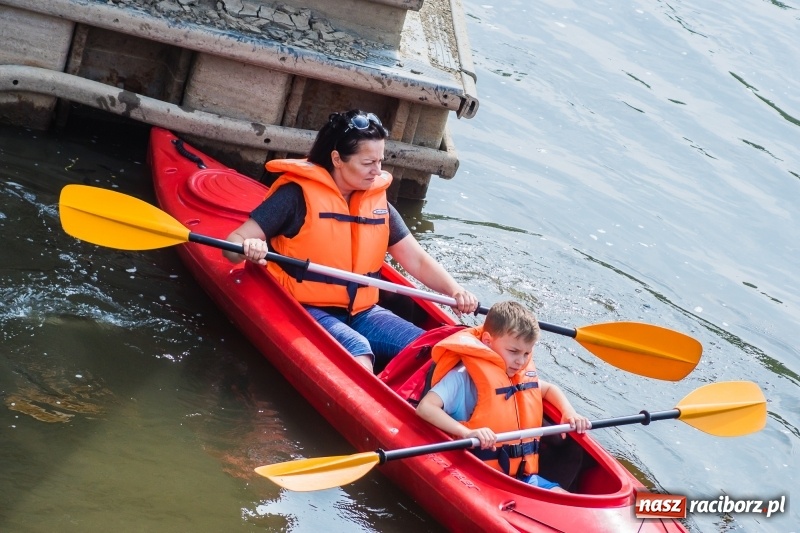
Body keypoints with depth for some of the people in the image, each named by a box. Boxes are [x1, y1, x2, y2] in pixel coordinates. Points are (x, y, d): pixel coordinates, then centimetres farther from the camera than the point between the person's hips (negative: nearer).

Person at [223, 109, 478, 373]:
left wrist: (455, 291, -8)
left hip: (360, 312, 6)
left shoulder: (378, 203, 8)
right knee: (356, 350, -34)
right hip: (307, 311, -6)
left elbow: (417, 261, 10)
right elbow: (233, 243, -11)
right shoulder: (299, 195, -9)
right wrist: (249, 249, -36)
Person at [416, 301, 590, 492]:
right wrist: (467, 432, -33)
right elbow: (425, 408, -21)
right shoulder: (464, 377, -9)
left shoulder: (523, 374, 15)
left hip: (523, 474, 7)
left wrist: (569, 413, 15)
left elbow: (549, 389, 36)